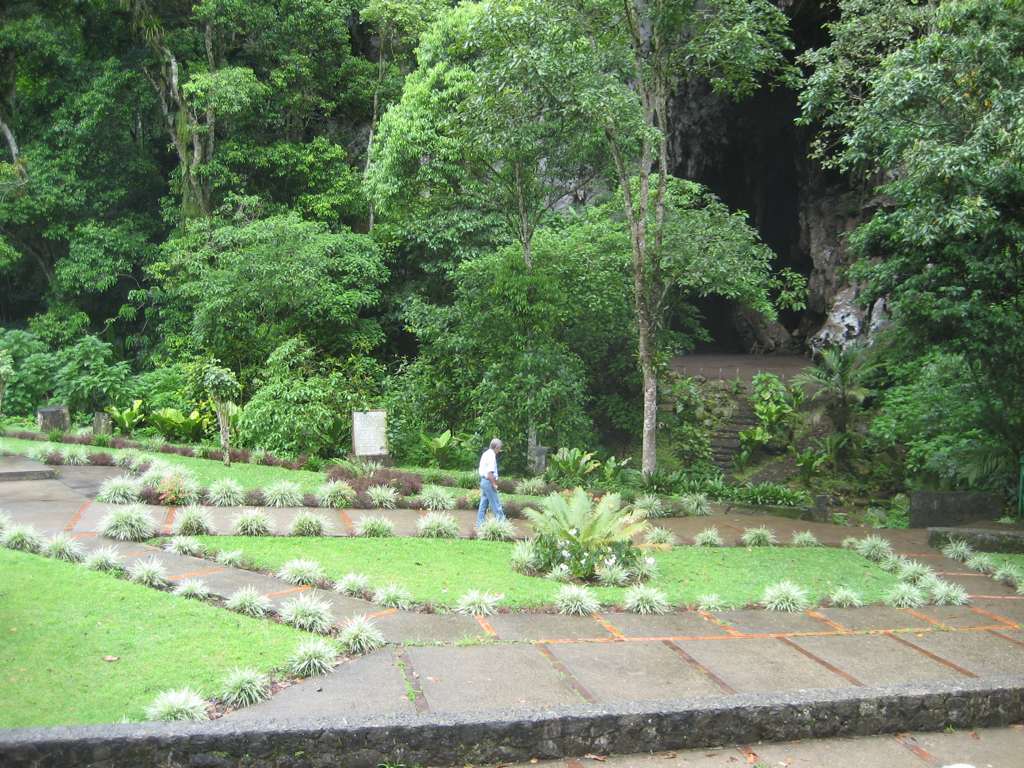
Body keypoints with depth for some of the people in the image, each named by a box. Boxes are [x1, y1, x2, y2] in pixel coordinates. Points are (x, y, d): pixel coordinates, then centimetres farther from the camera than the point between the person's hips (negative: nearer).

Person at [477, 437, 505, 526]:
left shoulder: (485, 454, 13)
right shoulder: (491, 455, -17)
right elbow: (490, 472, -22)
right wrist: (494, 484, -17)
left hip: (483, 481, 10)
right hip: (489, 482, -10)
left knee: (483, 504, 12)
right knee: (496, 505, -3)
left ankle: (480, 524, 14)